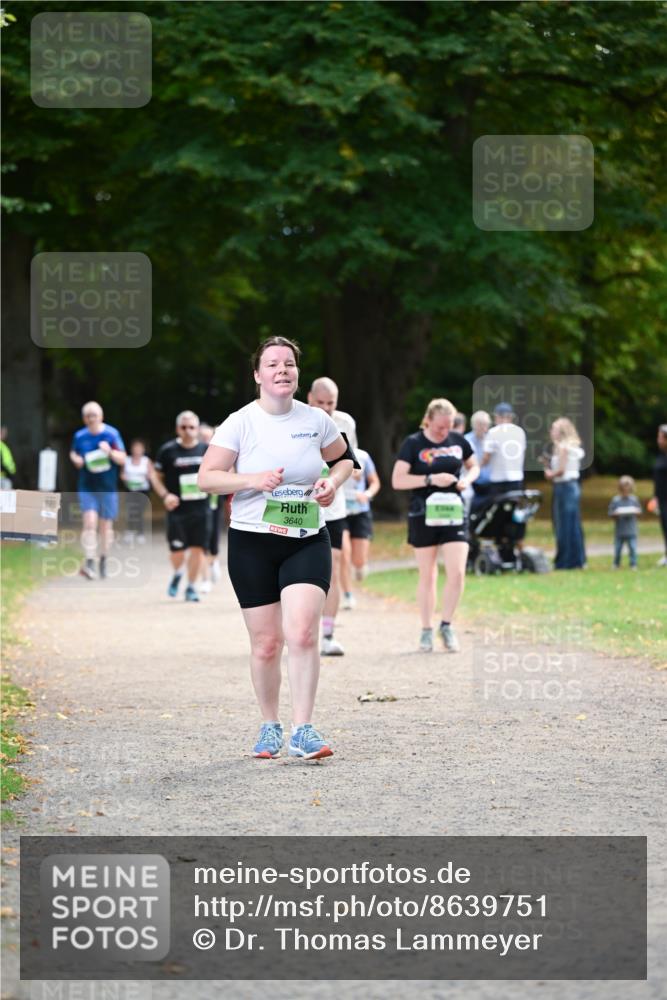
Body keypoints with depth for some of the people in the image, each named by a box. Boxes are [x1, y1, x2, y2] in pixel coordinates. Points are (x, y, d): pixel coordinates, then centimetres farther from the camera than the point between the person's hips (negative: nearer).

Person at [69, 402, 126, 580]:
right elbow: (73, 453, 19)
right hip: (87, 487, 0)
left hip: (108, 488, 0)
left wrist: (110, 452, -25)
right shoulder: (79, 436, 1)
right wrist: (75, 459, -4)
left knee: (106, 525, 9)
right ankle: (89, 562, -20)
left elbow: (122, 460, -6)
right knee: (90, 521, -17)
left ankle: (103, 561, 26)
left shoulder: (111, 434, -5)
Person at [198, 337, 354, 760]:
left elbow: (344, 457, 21)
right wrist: (253, 479, -23)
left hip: (308, 542, 1)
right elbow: (206, 477, -8)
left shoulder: (316, 419, 3)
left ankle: (303, 731, -13)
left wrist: (333, 482, 0)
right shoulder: (240, 423, -5)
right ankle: (270, 728, 23)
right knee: (266, 643, 3)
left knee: (303, 632, -17)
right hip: (252, 543, -1)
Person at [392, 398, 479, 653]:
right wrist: (431, 479, -19)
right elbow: (397, 480, -11)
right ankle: (426, 631, 17)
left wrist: (467, 479, -2)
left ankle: (446, 626, 7)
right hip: (423, 516, -2)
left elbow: (474, 466, 21)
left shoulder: (458, 441, 4)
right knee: (427, 576, 7)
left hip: (453, 514, 2)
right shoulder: (413, 444, -6)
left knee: (457, 573, -9)